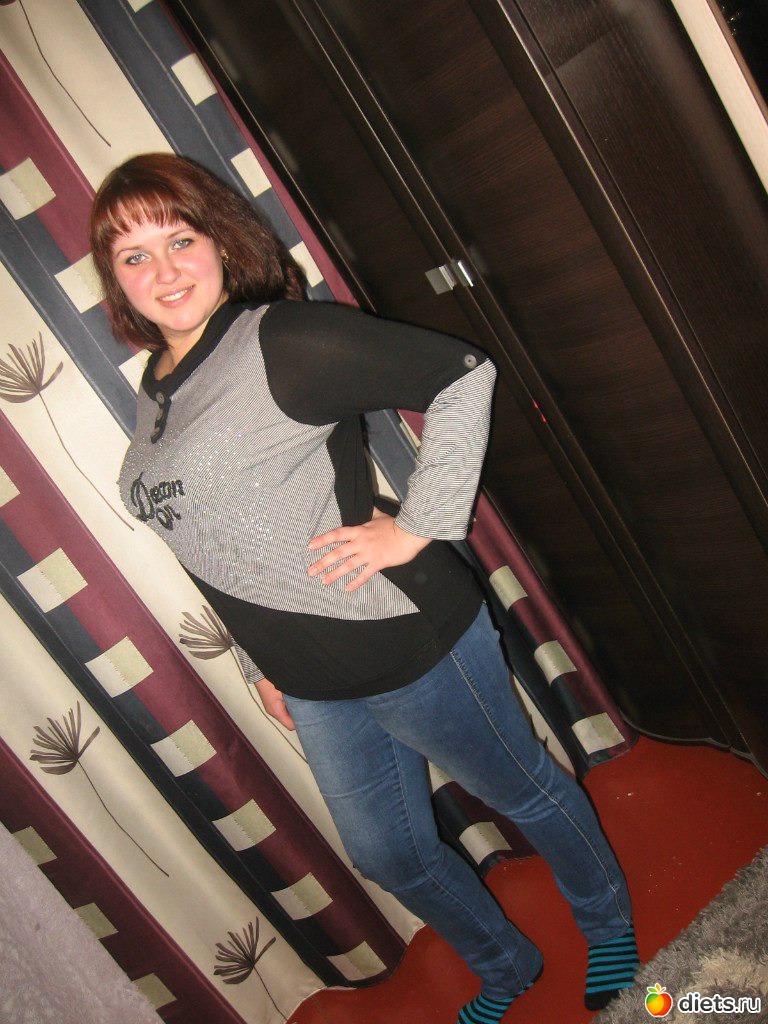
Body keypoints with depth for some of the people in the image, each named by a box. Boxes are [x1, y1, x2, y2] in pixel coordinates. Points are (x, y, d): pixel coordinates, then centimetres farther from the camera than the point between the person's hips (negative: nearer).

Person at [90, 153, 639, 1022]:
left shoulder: (283, 341, -17)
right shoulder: (155, 393, 7)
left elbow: (464, 374, -19)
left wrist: (418, 527, -21)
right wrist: (260, 661, 16)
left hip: (407, 644, -8)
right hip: (313, 688, 8)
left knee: (523, 793, 18)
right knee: (390, 858, 23)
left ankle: (608, 925, 50)